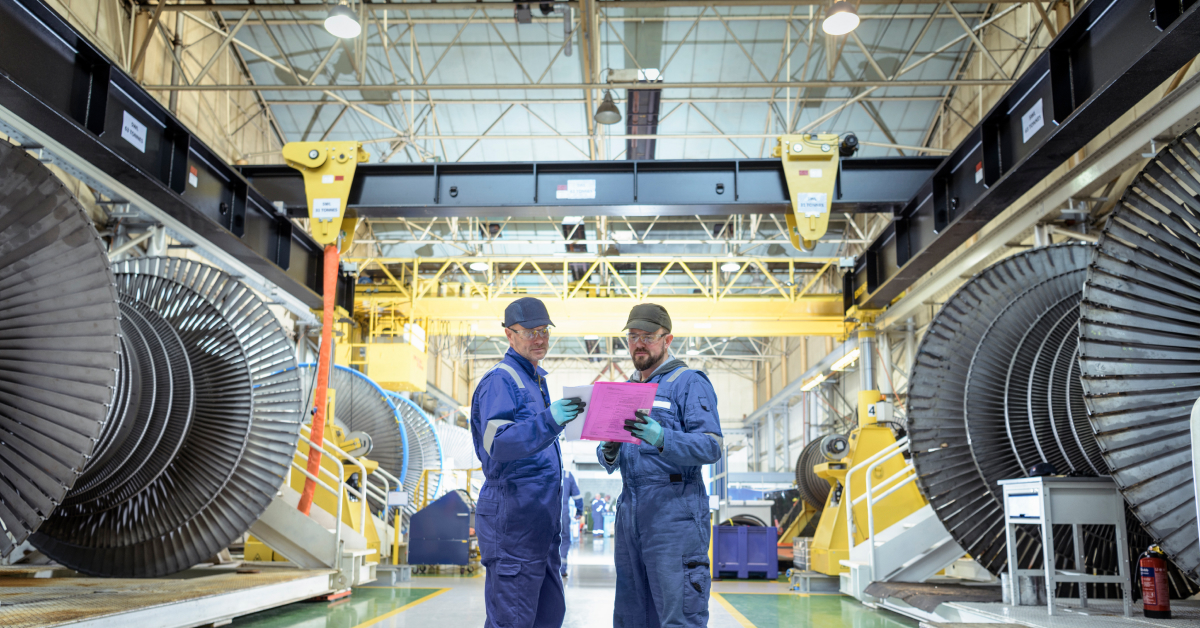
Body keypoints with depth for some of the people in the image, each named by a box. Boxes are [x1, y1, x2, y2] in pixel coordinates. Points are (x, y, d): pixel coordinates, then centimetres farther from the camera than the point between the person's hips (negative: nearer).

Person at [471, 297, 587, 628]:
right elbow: (496, 443, -24)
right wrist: (549, 421, -37)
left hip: (539, 519, 9)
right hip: (511, 515, -9)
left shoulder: (536, 380, 20)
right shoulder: (500, 380, -10)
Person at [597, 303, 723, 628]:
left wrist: (661, 439, -29)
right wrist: (608, 452, -5)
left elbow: (711, 447, -13)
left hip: (673, 512, -7)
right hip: (630, 510, 7)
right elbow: (609, 460, 19)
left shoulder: (689, 382, -2)